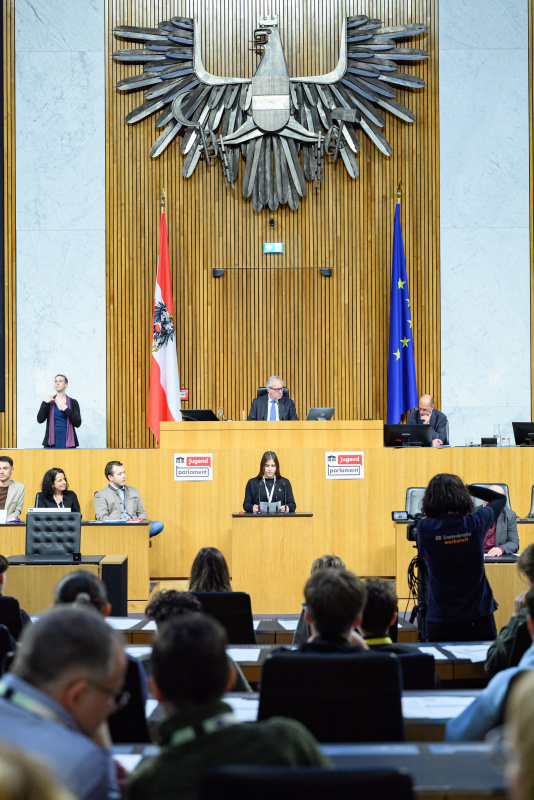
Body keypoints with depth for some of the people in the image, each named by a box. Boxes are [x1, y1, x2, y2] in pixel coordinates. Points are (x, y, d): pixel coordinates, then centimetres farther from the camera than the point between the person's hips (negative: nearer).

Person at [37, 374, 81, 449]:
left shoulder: (73, 402, 7)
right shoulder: (49, 401, 9)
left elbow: (77, 423, -2)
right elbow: (40, 420, -2)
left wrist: (66, 409, -11)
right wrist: (45, 403, -11)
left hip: (68, 442, 0)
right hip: (51, 442, 0)